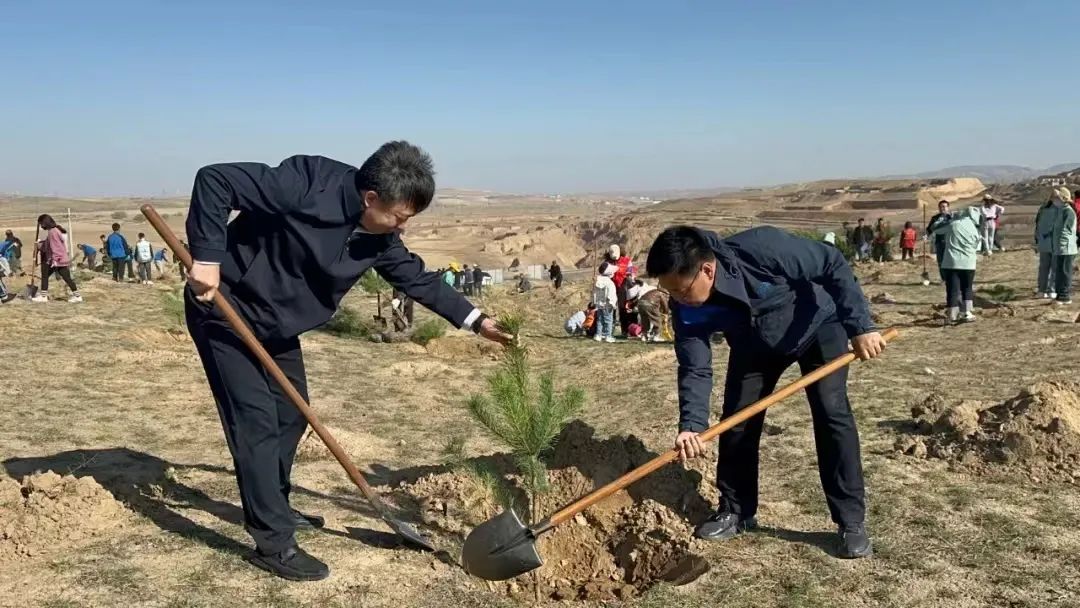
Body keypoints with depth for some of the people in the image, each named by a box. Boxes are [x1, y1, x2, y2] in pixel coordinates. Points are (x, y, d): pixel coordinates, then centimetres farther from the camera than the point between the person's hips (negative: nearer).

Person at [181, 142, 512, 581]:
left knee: (292, 414, 15)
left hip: (277, 324, 8)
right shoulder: (306, 185, -31)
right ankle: (273, 544, -3)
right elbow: (214, 180, -29)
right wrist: (208, 257, -33)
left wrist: (475, 320, 4)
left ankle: (274, 509, 35)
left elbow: (416, 277, 6)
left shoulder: (379, 237, -7)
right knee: (257, 422, -11)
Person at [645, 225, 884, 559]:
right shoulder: (688, 309, -26)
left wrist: (860, 326, -31)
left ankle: (851, 521, -4)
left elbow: (833, 264, -29)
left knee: (831, 412, -14)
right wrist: (691, 426, -36)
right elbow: (694, 369, -22)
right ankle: (736, 511, 17)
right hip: (755, 344, 4)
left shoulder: (762, 247, -41)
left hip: (817, 327, -4)